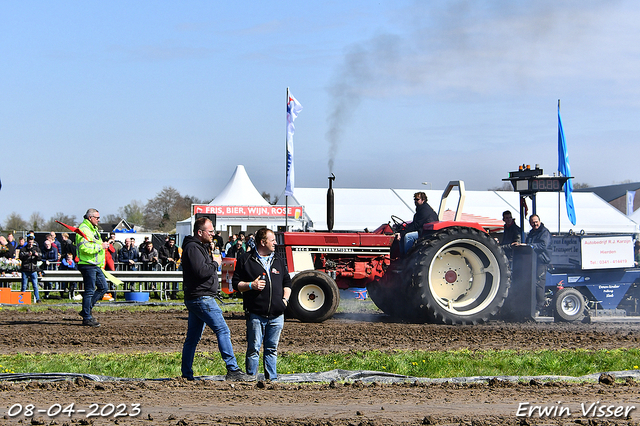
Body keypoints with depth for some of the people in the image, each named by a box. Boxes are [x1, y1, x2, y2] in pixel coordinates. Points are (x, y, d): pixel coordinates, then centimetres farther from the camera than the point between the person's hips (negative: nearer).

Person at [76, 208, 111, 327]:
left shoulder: (94, 229, 19)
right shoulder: (83, 229, -14)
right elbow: (85, 248, -25)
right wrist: (100, 246, -20)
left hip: (96, 265, 10)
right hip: (87, 265, -10)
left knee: (103, 287, 11)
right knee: (89, 291, -6)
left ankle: (86, 310, 18)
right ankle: (87, 318, 0)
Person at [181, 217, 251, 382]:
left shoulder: (199, 247, 20)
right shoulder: (193, 248, -13)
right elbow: (201, 271, -24)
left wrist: (210, 252, 8)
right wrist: (215, 263, -9)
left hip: (194, 298, 11)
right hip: (201, 298, -11)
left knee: (192, 337, 11)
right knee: (223, 330, -12)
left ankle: (186, 374, 13)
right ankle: (232, 370, -15)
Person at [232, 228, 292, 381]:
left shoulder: (279, 260, 17)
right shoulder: (246, 260, 3)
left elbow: (287, 282, 23)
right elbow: (236, 284, 4)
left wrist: (285, 299, 7)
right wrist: (251, 285, -13)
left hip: (277, 315, 4)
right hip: (256, 314, -4)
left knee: (272, 349, 9)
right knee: (254, 349, -4)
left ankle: (272, 378, 14)